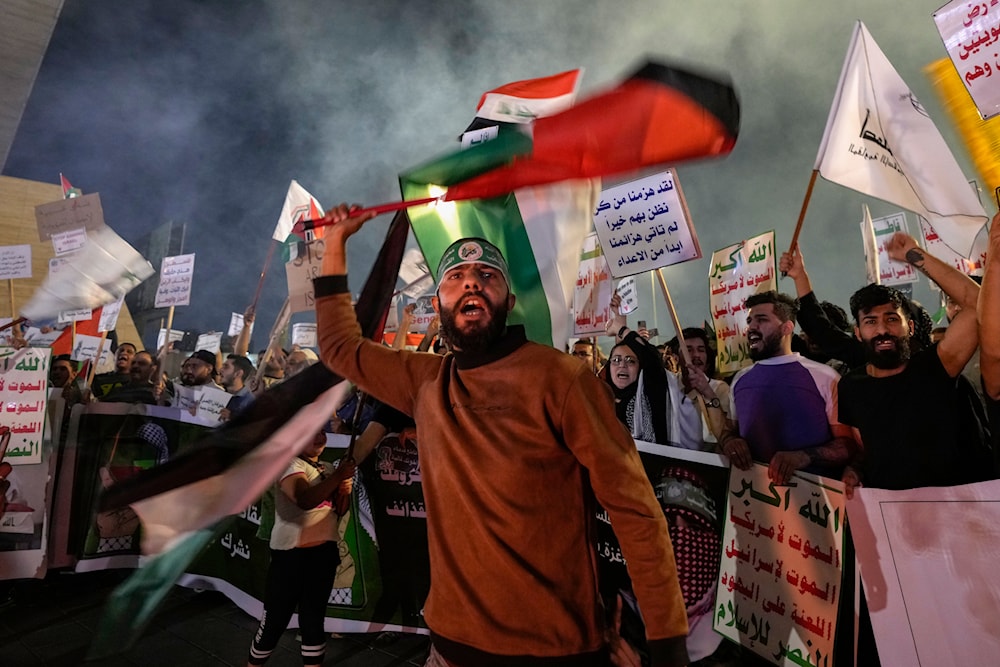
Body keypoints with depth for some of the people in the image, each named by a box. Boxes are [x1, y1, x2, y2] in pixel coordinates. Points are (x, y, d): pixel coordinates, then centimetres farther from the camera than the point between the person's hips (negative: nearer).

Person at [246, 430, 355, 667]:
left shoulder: (328, 468, 8)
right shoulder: (290, 464, -13)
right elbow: (305, 499, -32)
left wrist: (344, 492, -6)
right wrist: (338, 476, -41)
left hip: (325, 550, 6)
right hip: (291, 552, -6)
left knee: (314, 618, 16)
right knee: (275, 618, 8)